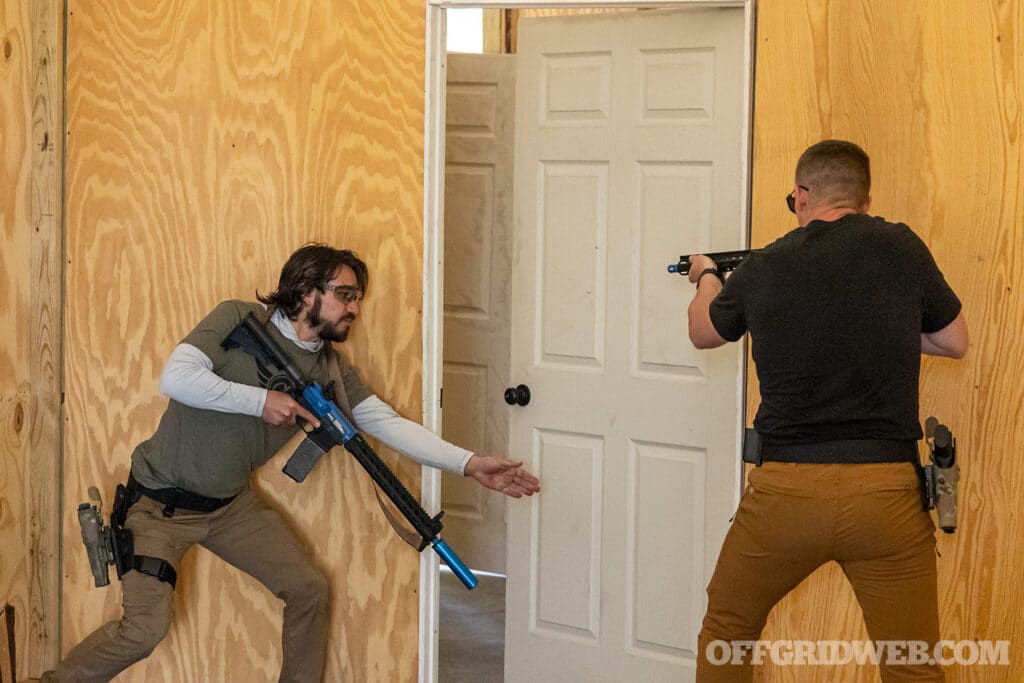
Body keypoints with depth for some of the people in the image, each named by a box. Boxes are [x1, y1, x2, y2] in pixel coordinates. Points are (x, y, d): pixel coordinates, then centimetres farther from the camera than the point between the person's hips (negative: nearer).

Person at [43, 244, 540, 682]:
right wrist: (260, 400, -27)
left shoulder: (330, 368, 0)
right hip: (162, 501, -6)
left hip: (231, 503, 6)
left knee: (309, 589, 4)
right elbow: (176, 378, -27)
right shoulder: (238, 321, -16)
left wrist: (469, 464, -13)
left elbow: (387, 423, -4)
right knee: (144, 630, -14)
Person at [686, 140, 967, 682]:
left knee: (726, 630, 23)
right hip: (885, 494, -1)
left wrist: (707, 277, 43)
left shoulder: (761, 269, 2)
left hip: (783, 492, 1)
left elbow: (703, 331, 23)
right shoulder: (901, 248, -2)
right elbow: (955, 342, 12)